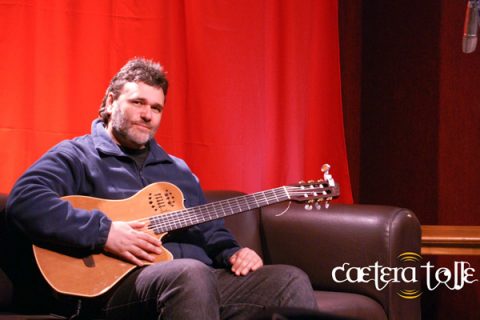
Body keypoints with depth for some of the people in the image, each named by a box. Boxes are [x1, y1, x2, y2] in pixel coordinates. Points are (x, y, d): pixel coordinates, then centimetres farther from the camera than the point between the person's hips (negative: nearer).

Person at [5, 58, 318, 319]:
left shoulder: (177, 169, 29)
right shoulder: (76, 155, 6)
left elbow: (211, 230, 30)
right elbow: (23, 201, -11)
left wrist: (232, 253, 5)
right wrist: (104, 232, -20)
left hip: (204, 281, 7)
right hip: (117, 286, -6)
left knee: (290, 280, -13)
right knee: (190, 275, -39)